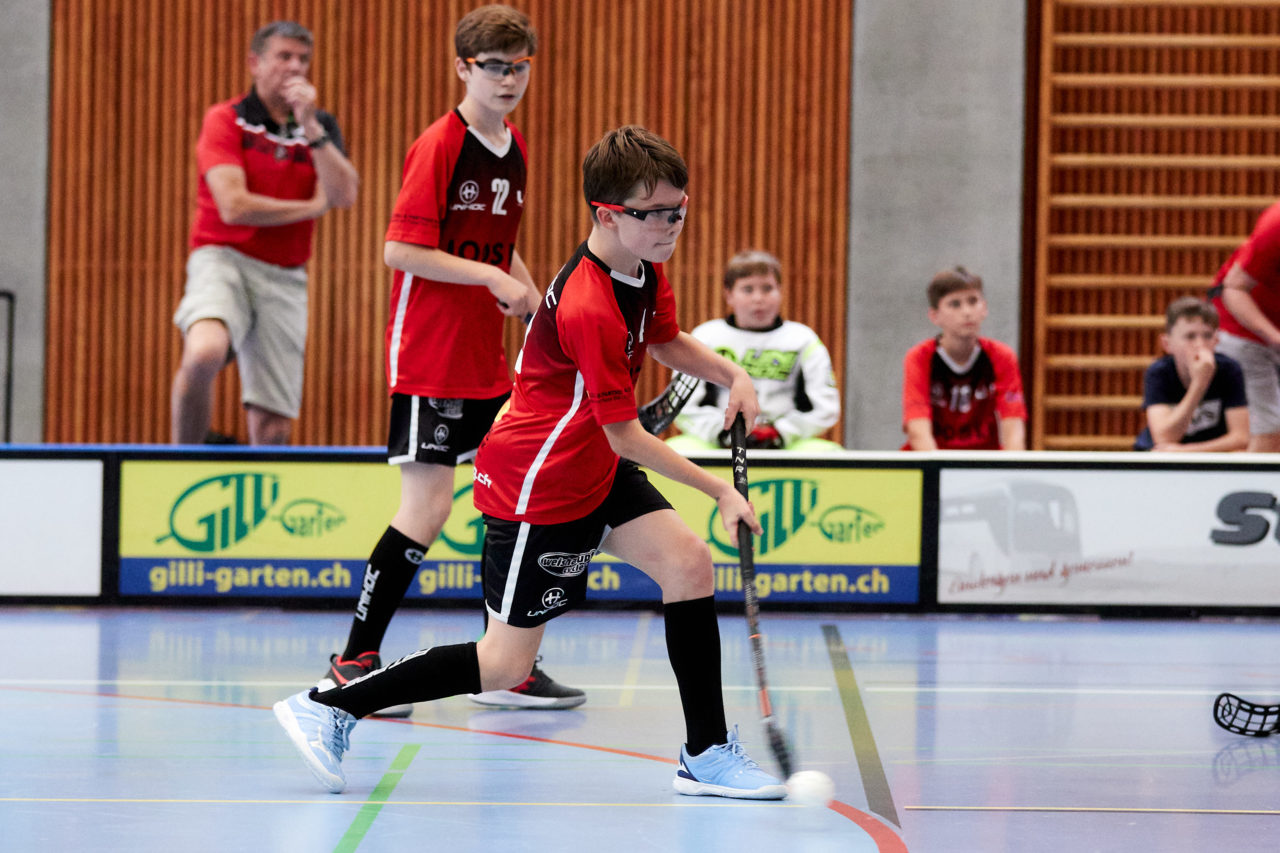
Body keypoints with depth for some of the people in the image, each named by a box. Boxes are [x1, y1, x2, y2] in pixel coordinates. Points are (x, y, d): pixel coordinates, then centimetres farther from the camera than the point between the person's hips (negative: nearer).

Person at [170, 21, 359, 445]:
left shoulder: (320, 128, 13)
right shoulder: (225, 119, 0)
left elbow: (344, 195, -5)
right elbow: (234, 206, -11)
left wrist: (310, 126, -13)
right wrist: (312, 207, -2)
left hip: (284, 278, 4)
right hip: (223, 259, -4)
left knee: (272, 426, -3)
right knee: (204, 353, -35)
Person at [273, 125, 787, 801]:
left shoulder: (643, 268, -1)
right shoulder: (589, 308, -30)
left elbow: (666, 341, 21)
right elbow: (624, 436, -23)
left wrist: (731, 373, 1)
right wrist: (720, 491, -17)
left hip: (593, 470, 9)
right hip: (537, 485, -9)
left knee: (687, 562, -6)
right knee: (504, 664, -3)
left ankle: (706, 754, 2)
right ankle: (327, 708, 7)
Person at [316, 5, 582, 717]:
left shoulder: (513, 149, 11)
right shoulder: (439, 146, -13)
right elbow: (401, 249, -18)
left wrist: (535, 300, 7)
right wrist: (492, 278, -20)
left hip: (488, 360, 8)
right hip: (429, 357, -8)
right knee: (428, 506, -9)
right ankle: (355, 662, 2)